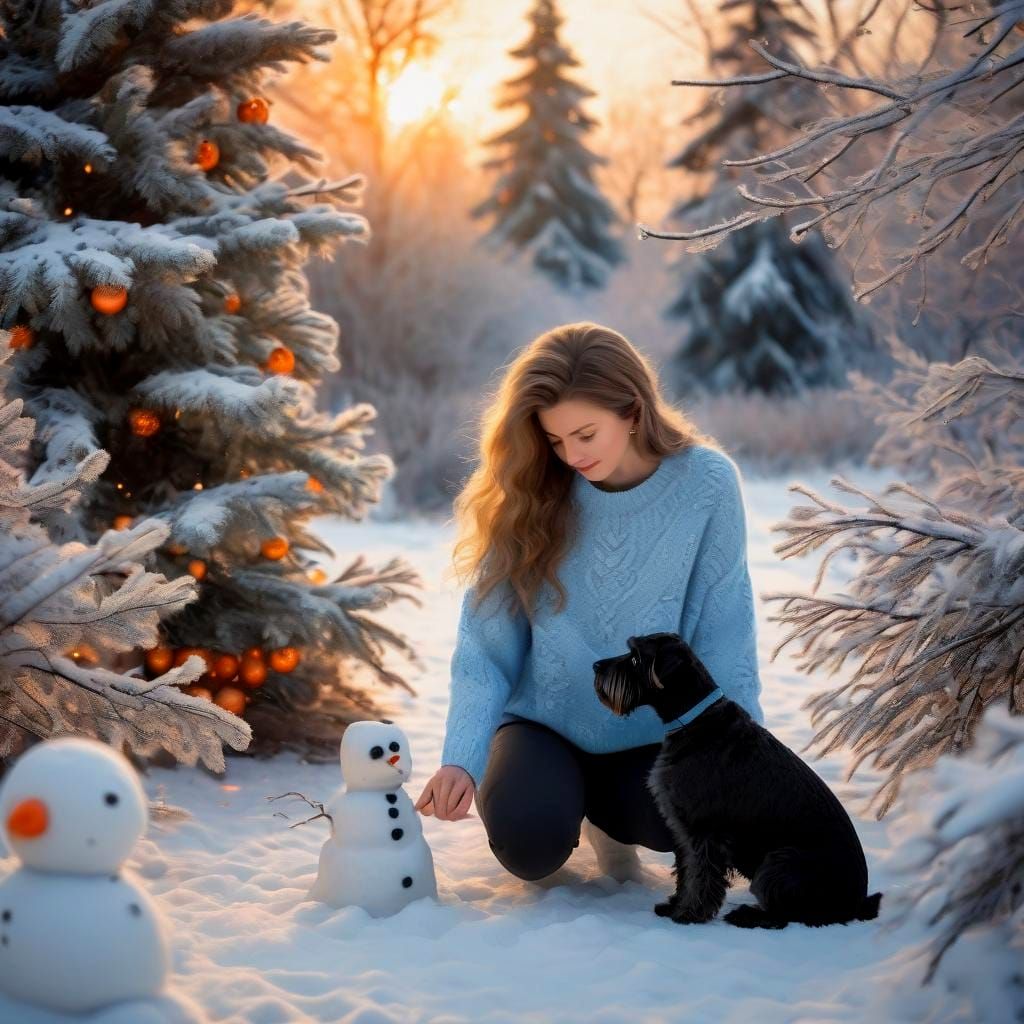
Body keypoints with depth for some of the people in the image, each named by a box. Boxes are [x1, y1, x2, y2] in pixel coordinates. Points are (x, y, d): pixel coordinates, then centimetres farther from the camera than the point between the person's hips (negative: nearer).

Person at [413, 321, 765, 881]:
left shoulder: (704, 482, -15)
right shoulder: (529, 496, -11)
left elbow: (723, 635, -9)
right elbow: (485, 644, -12)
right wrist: (461, 758, -25)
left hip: (652, 733, 0)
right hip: (545, 721, 0)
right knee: (529, 837, -28)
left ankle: (603, 802, 9)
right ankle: (564, 793, 12)